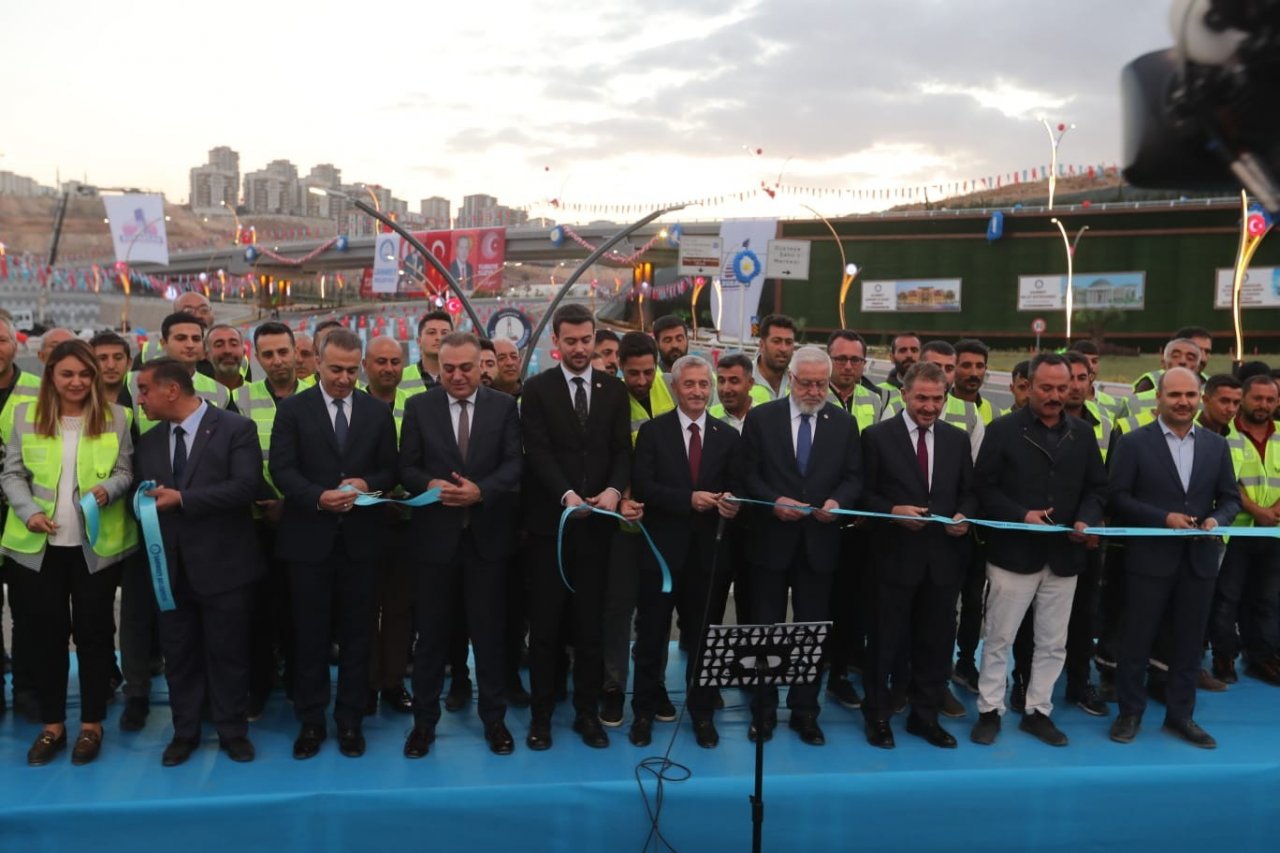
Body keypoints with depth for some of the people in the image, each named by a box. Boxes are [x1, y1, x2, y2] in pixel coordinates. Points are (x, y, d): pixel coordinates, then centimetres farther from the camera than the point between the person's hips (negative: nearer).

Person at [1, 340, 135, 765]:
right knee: (43, 632, 8)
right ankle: (52, 723, 23)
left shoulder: (114, 417, 2)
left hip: (97, 545, -1)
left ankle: (91, 724, 19)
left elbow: (126, 471, 3)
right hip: (38, 545, 1)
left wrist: (108, 489, -18)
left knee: (93, 631, 6)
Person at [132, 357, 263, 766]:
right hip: (170, 566, 5)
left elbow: (246, 485, -19)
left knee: (227, 653, 6)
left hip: (222, 563, -5)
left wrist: (181, 498, -21)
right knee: (178, 655, 13)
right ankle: (185, 732, 27)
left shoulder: (236, 429, -7)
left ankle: (233, 731, 21)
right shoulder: (148, 442, 13)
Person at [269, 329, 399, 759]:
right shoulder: (293, 409, 1)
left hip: (361, 539, 2)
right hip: (309, 538, -1)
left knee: (356, 634, 9)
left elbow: (390, 470, 6)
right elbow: (281, 468, -7)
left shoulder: (378, 412, 7)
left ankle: (351, 721, 21)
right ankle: (311, 721, 21)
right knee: (310, 635, 8)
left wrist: (366, 485, -15)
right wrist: (317, 496, -22)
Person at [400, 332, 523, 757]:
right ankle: (424, 721, 24)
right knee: (431, 632, 10)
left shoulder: (504, 405, 2)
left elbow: (514, 464, -7)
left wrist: (480, 490, -23)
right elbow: (407, 468, 0)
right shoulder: (419, 406, 3)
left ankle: (494, 719, 24)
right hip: (435, 535, 0)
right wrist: (430, 485, -21)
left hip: (486, 535, 0)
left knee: (489, 631, 9)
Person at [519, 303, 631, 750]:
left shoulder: (614, 389, 9)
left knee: (591, 624, 8)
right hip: (550, 522, -2)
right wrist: (566, 494, -24)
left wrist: (614, 489, -16)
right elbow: (538, 453, -9)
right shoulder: (537, 389, 0)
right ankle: (541, 714, 17)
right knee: (544, 624, 6)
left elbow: (622, 450, 3)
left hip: (597, 523, 2)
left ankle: (588, 713, 20)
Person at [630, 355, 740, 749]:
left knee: (704, 636, 11)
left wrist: (731, 505, -17)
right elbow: (642, 486, -10)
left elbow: (736, 490, 6)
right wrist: (688, 499, -20)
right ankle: (644, 712, 23)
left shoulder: (727, 436, 7)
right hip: (663, 549, -2)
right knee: (652, 636, 9)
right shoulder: (653, 431, 0)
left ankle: (702, 713, 26)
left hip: (710, 551, 2)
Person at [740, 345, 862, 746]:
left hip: (819, 542, 1)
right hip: (772, 538, -1)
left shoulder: (844, 423, 5)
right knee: (767, 627, 8)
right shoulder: (761, 417, 0)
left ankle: (805, 711, 21)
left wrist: (837, 501, -16)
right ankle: (765, 710, 20)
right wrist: (774, 501, -17)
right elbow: (749, 474, -2)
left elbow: (854, 477, 4)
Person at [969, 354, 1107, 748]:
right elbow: (984, 486, -7)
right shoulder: (1004, 430, -4)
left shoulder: (1083, 433, 9)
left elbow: (1097, 487, 11)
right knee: (998, 638, 4)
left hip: (1065, 555, 4)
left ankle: (1038, 711, 25)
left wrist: (1087, 520, -8)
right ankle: (990, 710, 17)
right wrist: (1020, 515, -18)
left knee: (1053, 643, 12)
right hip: (1014, 552, -4)